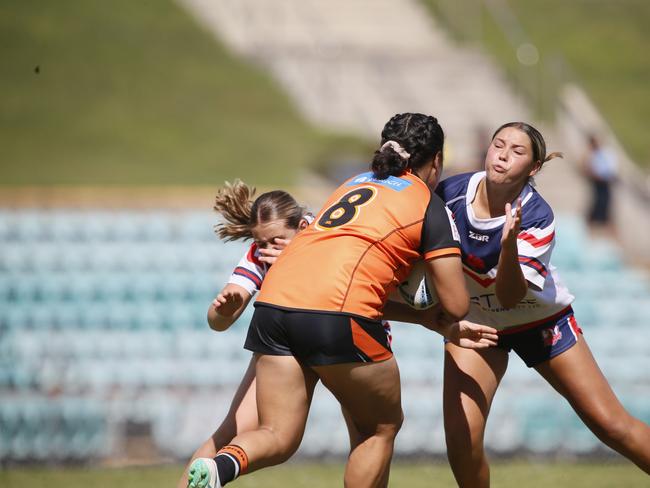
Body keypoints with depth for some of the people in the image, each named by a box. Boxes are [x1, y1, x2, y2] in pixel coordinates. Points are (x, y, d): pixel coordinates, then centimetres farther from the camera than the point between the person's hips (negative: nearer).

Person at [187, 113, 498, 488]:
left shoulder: (355, 184, 29)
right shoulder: (431, 206, 10)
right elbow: (456, 305, 8)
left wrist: (448, 329, 39)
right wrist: (447, 322, 31)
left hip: (276, 301, 6)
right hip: (338, 314, -6)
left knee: (278, 437, 9)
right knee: (382, 427, 17)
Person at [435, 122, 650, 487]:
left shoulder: (537, 219, -25)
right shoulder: (449, 194, -18)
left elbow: (510, 296, -33)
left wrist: (509, 244, -48)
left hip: (542, 320, -1)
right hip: (473, 323, 2)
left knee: (610, 424, -3)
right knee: (462, 438, -17)